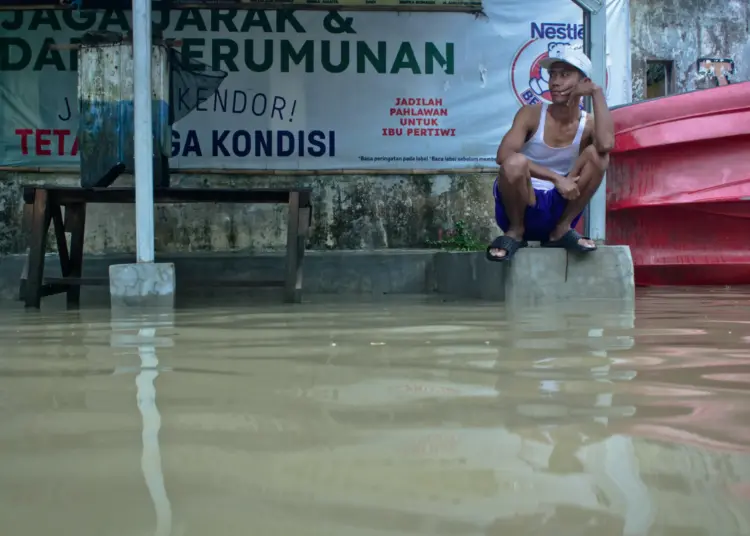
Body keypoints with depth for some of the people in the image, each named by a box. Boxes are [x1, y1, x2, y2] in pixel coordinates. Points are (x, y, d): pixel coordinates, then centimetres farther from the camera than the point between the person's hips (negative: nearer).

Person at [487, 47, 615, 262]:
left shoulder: (588, 124, -2)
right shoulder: (531, 114, -7)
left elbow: (606, 144, -29)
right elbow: (503, 155, -25)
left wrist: (597, 92, -18)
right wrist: (556, 178, -29)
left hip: (558, 208, 2)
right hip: (522, 206, -2)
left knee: (597, 155, -17)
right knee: (515, 162, -34)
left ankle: (561, 230, -3)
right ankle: (515, 232, -6)